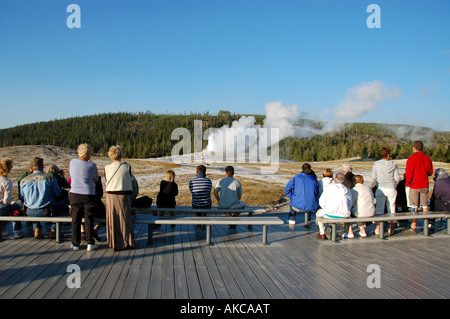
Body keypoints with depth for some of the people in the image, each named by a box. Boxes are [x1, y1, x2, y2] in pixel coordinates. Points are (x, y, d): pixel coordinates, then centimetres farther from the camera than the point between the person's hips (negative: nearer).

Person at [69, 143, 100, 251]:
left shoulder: (73, 162, -3)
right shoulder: (92, 165, -12)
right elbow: (96, 179, 3)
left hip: (74, 195, 3)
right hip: (88, 195, -3)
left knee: (76, 220, 11)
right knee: (89, 220, 6)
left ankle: (75, 244, 17)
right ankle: (90, 243, 10)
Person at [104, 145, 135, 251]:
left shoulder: (107, 168, -4)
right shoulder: (127, 167, -7)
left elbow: (107, 182, 9)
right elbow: (129, 181, 3)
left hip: (111, 195, 1)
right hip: (124, 195, -1)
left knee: (113, 220, 8)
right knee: (125, 219, 9)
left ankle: (114, 244, 14)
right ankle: (127, 243, 16)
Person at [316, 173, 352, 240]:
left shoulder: (329, 187, -1)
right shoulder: (348, 190, 10)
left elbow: (322, 202, -2)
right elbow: (349, 205, 13)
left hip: (331, 214, -4)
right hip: (344, 216, 4)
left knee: (319, 212, 27)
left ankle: (322, 234, 30)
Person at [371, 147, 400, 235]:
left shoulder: (376, 164, -3)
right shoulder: (393, 164, -1)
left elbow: (373, 178, -3)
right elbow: (397, 178, -1)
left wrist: (372, 186, 13)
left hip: (380, 188, 0)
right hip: (391, 189, 0)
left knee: (379, 208, 5)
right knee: (391, 207, 10)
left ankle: (378, 228, 5)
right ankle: (391, 228, 15)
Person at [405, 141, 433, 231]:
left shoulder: (412, 158, -11)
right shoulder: (427, 158, 4)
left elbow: (408, 173, -13)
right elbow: (430, 172, 14)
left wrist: (407, 183, -2)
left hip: (414, 185, -4)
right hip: (425, 185, 4)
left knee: (414, 206, 0)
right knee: (425, 205, 10)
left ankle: (414, 225, 2)